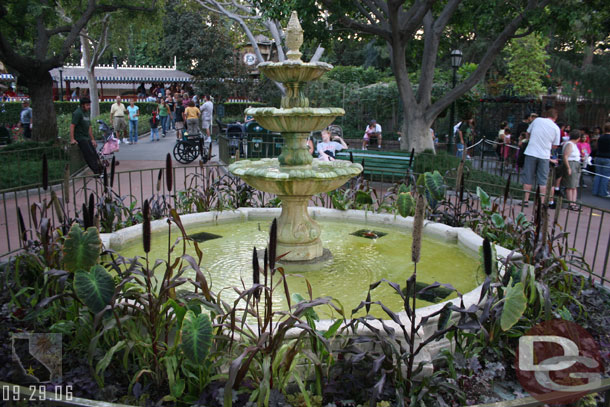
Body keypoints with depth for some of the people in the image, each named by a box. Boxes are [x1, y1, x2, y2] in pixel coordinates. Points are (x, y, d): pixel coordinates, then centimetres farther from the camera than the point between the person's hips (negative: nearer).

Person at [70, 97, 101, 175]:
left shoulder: (86, 113, 17)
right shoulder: (78, 113, -11)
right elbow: (72, 126, -17)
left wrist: (92, 139, 22)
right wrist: (72, 139, -23)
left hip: (87, 138, 9)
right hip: (80, 138, -9)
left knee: (94, 154, 5)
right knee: (89, 154, -12)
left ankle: (100, 171, 9)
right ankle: (97, 172, -12)